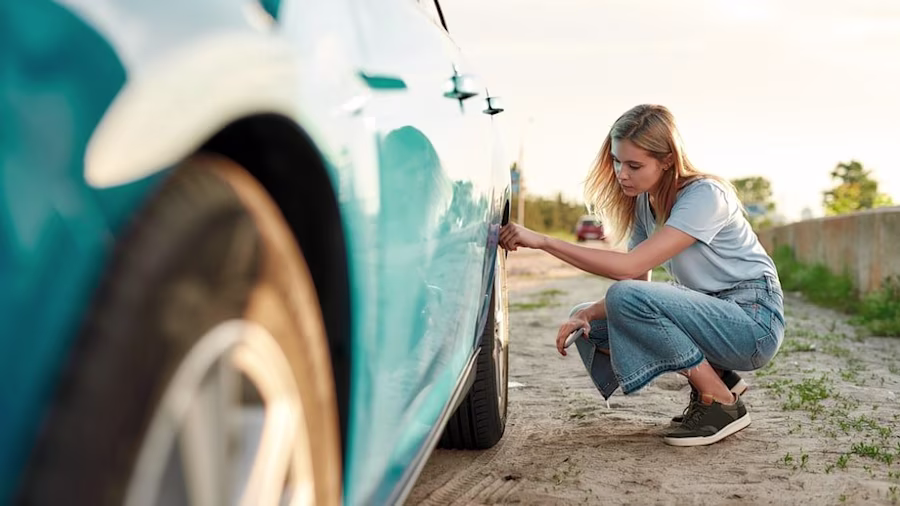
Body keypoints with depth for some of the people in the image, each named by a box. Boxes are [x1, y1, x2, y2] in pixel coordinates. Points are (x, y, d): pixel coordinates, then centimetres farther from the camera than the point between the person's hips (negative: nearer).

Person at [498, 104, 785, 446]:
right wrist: (587, 314, -16)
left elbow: (630, 267, -31)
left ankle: (723, 404, -14)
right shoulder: (643, 202, 3)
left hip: (754, 319, -9)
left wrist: (543, 241, -32)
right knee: (588, 323, -2)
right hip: (708, 312, 9)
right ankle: (716, 378, 3)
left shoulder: (705, 196, -22)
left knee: (626, 299, -29)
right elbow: (637, 281, 3)